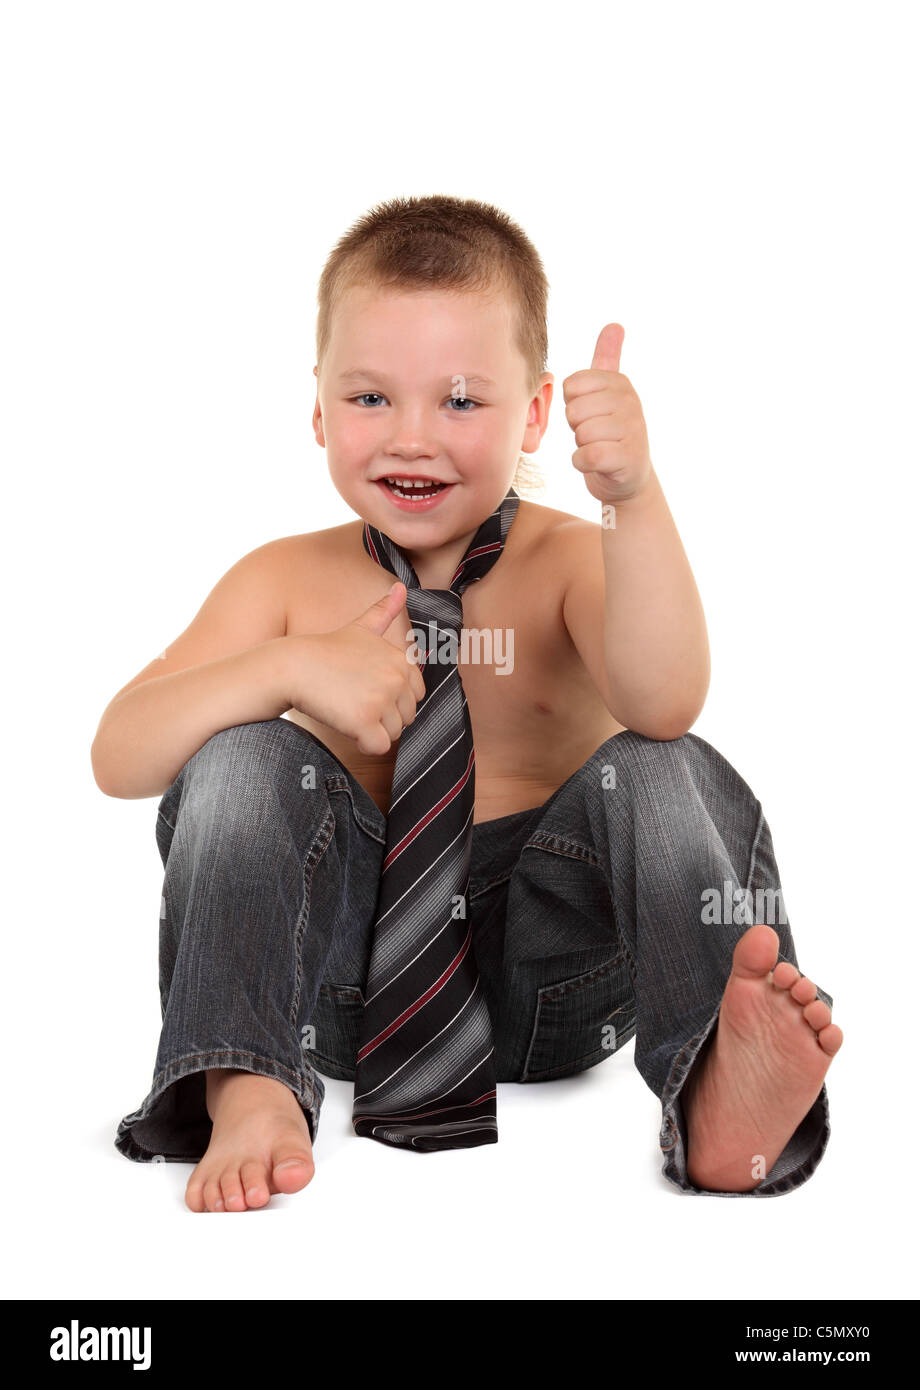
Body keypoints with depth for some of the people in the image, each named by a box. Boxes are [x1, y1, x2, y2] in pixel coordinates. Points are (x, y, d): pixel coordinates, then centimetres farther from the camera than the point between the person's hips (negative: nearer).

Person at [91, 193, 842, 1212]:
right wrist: (291, 667, -23)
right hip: (344, 966, 1)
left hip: (542, 975, -1)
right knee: (243, 763, -21)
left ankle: (717, 1093, -43)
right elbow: (118, 759, -6)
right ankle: (246, 1090, -33)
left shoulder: (568, 562, -1)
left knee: (667, 775, -25)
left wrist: (632, 496, -37)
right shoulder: (288, 579, 4)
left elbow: (662, 704, -24)